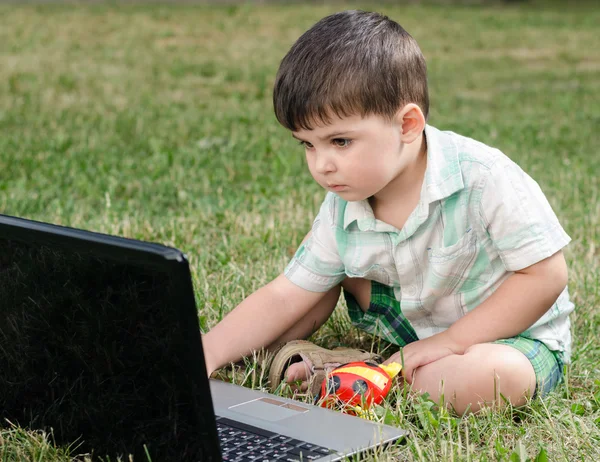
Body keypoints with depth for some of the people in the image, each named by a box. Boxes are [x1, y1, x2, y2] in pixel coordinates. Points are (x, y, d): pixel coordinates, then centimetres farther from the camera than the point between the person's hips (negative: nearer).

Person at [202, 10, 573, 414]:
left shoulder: (482, 179, -27)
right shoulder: (342, 211, -11)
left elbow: (546, 274, -24)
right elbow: (284, 298, -6)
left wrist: (450, 341, -26)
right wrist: (206, 353, -19)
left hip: (517, 333, -5)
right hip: (416, 324, 5)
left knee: (491, 375, -38)